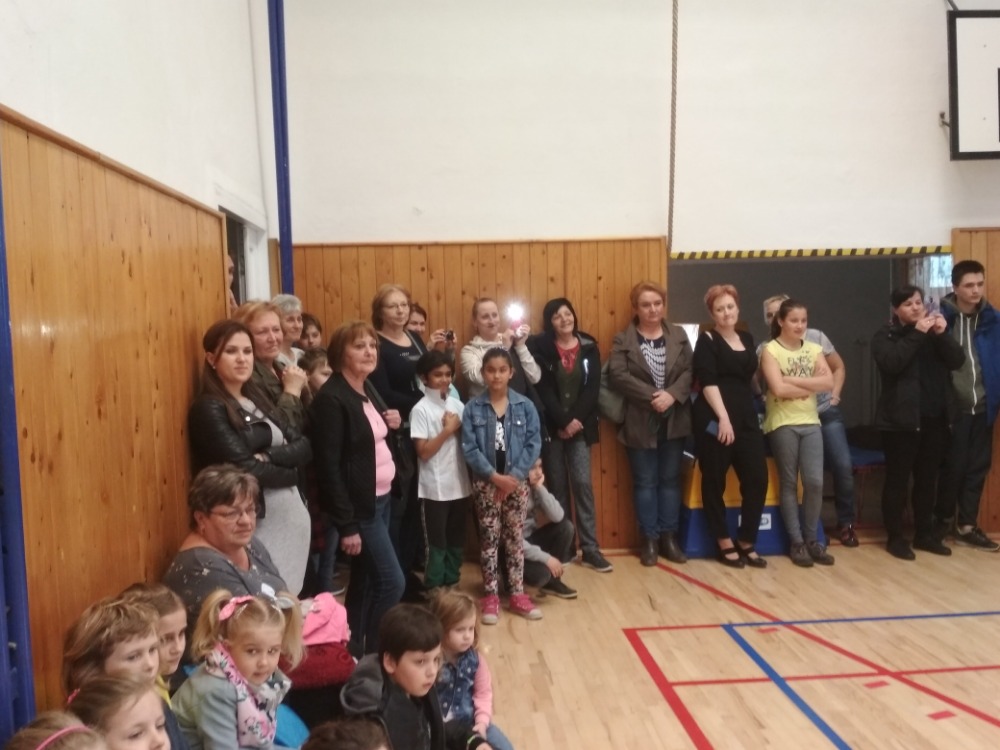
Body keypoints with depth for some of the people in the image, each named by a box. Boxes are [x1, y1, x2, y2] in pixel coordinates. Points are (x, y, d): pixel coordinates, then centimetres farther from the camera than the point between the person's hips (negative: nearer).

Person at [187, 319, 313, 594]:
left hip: (292, 515, 7)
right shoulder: (209, 408, -11)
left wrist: (269, 457, -14)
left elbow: (304, 447, 3)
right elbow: (246, 470, -18)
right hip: (258, 522, -7)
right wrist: (289, 471, -3)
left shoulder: (258, 397, 11)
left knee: (291, 597, 14)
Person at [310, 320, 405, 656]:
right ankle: (372, 655, 12)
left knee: (365, 581, 16)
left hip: (381, 499, 9)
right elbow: (329, 466, -20)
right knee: (391, 582, -5)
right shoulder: (331, 399, -18)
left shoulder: (367, 389, 9)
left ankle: (356, 653, 28)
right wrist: (346, 525, -20)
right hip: (359, 506, -9)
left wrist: (390, 425, 0)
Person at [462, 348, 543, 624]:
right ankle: (491, 595, 18)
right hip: (485, 483, -1)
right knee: (489, 538, 7)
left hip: (516, 482, 1)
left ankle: (517, 594, 21)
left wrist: (514, 476, -13)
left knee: (515, 538, 10)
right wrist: (494, 476, -15)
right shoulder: (473, 408, -5)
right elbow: (469, 448, -9)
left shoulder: (525, 406, -3)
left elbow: (534, 444, -6)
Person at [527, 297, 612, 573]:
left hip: (580, 426, 1)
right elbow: (543, 390, -8)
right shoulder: (540, 348, -1)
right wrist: (563, 421, -15)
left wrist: (576, 420, -13)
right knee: (558, 486, 5)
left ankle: (590, 549, 3)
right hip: (551, 427, -1)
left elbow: (592, 388, -3)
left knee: (583, 483, -2)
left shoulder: (589, 347, 4)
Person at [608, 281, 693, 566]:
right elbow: (618, 375, -13)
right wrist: (651, 396, -21)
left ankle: (669, 537, 20)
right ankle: (649, 539, 15)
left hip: (674, 420, 3)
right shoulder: (623, 340, -1)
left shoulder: (678, 335, 8)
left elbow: (689, 370, -1)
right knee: (645, 481, 5)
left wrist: (671, 394, -19)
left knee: (670, 479, 10)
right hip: (640, 421, -2)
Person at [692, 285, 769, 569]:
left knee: (757, 479, 3)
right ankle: (724, 544, 15)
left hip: (747, 418, 6)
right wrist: (723, 418, -21)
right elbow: (708, 383, -13)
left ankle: (746, 542, 17)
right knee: (715, 482, 2)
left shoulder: (747, 339, 15)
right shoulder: (707, 341, -2)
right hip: (714, 420, -6)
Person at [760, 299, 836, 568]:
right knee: (789, 483, 3)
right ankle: (796, 542, 11)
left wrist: (794, 380, -13)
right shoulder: (771, 350, -5)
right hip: (782, 424, -4)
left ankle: (812, 539, 14)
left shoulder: (813, 349, 10)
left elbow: (828, 382, -3)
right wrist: (812, 386, -6)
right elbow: (779, 389, -17)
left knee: (815, 482, -1)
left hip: (810, 423, 4)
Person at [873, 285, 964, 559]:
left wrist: (942, 334, -14)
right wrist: (917, 334, -20)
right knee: (898, 479, 0)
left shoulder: (933, 331, 12)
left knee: (927, 479, 12)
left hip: (934, 418, 5)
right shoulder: (885, 336, -1)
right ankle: (895, 537, 9)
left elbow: (957, 361, 0)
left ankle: (924, 533, 23)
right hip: (901, 420, -5)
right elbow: (891, 363, -20)